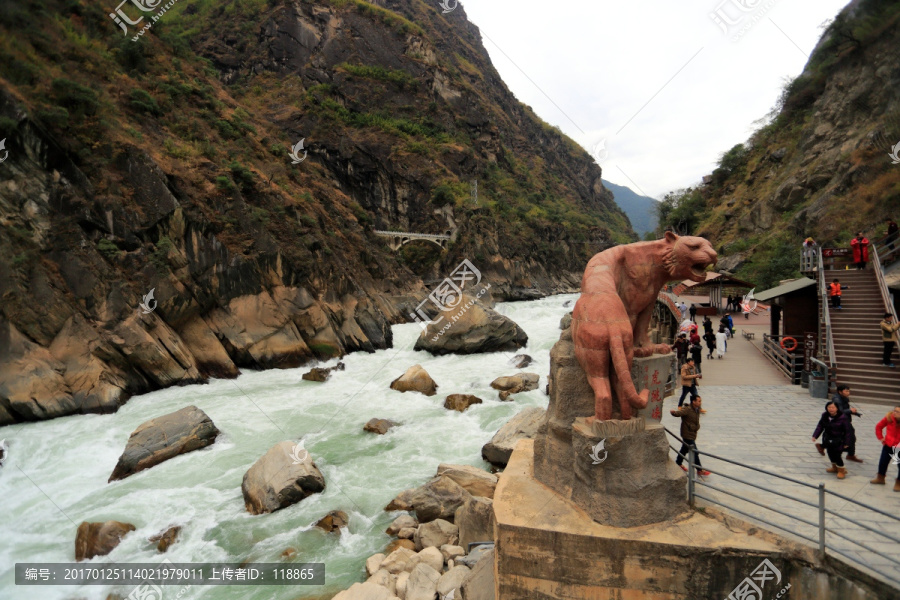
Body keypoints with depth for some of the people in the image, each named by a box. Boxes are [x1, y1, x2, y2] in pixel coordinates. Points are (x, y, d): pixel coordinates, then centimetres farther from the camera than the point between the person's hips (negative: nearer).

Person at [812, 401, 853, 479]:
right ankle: (835, 468, 41)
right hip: (828, 439, 6)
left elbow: (847, 431, -12)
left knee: (837, 455, -1)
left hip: (838, 440, -6)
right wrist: (815, 435, -3)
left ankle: (841, 470, 22)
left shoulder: (842, 417, -18)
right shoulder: (825, 416, -3)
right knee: (830, 454, 18)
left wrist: (846, 442, -10)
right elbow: (820, 426, 6)